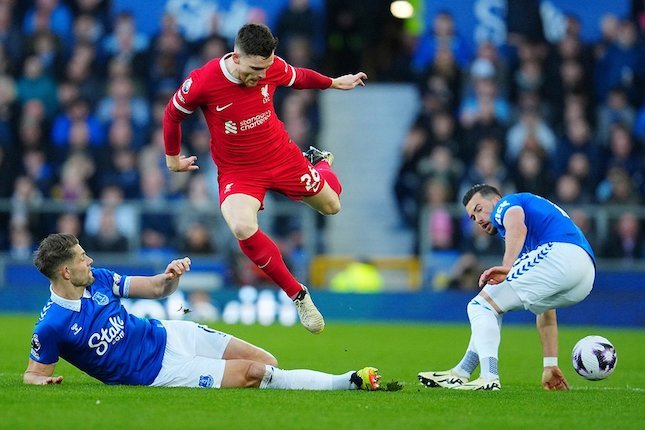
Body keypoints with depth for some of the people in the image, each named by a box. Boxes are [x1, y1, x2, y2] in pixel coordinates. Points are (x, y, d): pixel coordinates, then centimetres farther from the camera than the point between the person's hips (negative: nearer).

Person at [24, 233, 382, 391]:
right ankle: (348, 383, -11)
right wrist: (40, 380, -29)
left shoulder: (97, 280, -1)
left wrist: (170, 277, -15)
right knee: (254, 373, -14)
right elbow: (33, 372, -5)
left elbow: (157, 290, 8)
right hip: (160, 371, -7)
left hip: (170, 336, 7)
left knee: (266, 363, -6)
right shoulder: (51, 326, -19)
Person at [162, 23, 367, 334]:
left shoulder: (272, 67, -17)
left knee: (331, 206, 18)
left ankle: (321, 162, 57)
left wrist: (334, 83, 26)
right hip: (237, 171, -3)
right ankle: (298, 295, -16)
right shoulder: (202, 83, -27)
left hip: (282, 156, 3)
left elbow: (299, 77, 9)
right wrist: (173, 157, 9)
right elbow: (172, 114, -5)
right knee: (242, 227, -33)